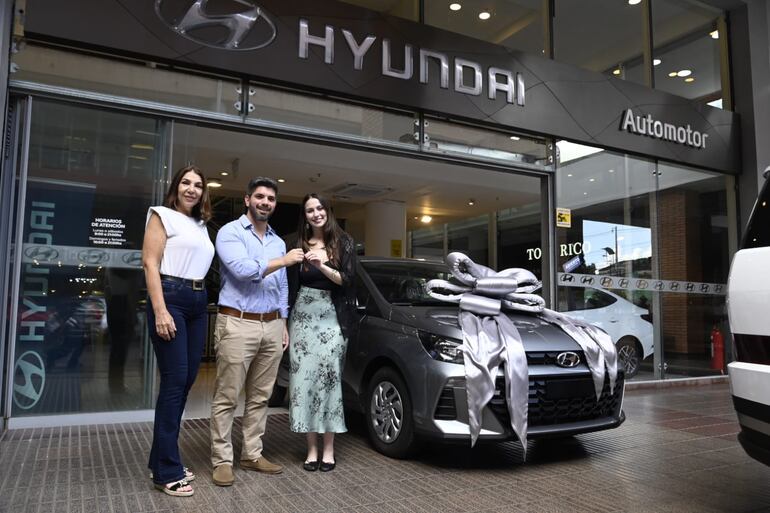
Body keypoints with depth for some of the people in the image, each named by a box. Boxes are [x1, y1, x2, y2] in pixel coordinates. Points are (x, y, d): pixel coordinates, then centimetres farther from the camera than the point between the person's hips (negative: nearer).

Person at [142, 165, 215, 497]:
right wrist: (160, 311, -19)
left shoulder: (201, 225, 20)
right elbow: (150, 263, -9)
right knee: (174, 382, -8)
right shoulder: (162, 215, 1)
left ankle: (161, 460, 20)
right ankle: (167, 472, 1)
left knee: (187, 381, 8)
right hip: (171, 298, -7)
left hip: (198, 302, 7)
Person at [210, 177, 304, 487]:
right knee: (227, 397, -2)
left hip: (272, 326, 6)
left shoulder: (278, 241, 18)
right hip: (238, 324, -6)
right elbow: (243, 270, -18)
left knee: (260, 397, 10)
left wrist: (283, 325, 16)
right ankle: (222, 460, 8)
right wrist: (283, 261, -11)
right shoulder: (230, 232, -1)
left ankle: (252, 455, 20)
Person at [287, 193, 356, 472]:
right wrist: (287, 322, 7)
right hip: (302, 317, 2)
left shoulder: (343, 242, 2)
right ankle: (311, 448, 11)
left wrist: (322, 266, -23)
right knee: (304, 379, 1)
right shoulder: (300, 245, 7)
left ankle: (328, 449, 8)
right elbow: (292, 286, 10)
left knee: (329, 378, -2)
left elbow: (347, 280, -7)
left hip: (332, 318, -2)